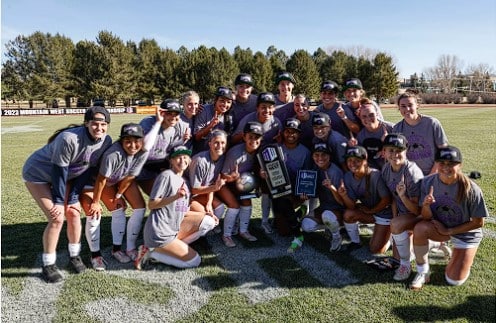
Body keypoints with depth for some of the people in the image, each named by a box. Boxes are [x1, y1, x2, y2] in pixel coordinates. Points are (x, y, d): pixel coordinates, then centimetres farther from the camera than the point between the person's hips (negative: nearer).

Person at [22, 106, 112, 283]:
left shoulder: (106, 141, -18)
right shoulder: (69, 139, -36)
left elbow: (88, 169, -9)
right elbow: (59, 171, -27)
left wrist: (73, 197, -9)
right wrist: (59, 200, -17)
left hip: (66, 175, 6)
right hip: (38, 174, -5)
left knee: (74, 213, -1)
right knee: (57, 218, -12)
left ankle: (75, 256, 21)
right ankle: (48, 265, 6)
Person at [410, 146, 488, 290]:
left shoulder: (471, 190, -26)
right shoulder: (428, 182, -19)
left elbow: (478, 223, -14)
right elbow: (426, 218, -14)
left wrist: (448, 231, -17)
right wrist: (426, 206, -36)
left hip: (466, 233, -2)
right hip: (439, 226, 2)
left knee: (454, 280, -5)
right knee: (420, 228, -33)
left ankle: (464, 257, 28)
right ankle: (422, 272, -13)